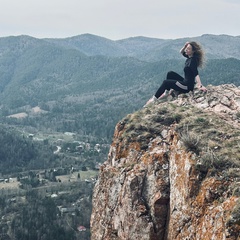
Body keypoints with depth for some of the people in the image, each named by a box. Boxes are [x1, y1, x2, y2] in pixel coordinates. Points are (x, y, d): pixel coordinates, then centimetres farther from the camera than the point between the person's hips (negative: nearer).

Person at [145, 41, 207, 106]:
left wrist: (200, 86, -43)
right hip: (185, 82, 9)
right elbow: (181, 52, 22)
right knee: (170, 74, 13)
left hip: (188, 86, -9)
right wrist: (185, 46, 0)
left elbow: (196, 74, -33)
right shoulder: (190, 57, 5)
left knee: (166, 82, -6)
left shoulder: (193, 60, -21)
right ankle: (166, 92, 12)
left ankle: (154, 99, 1)